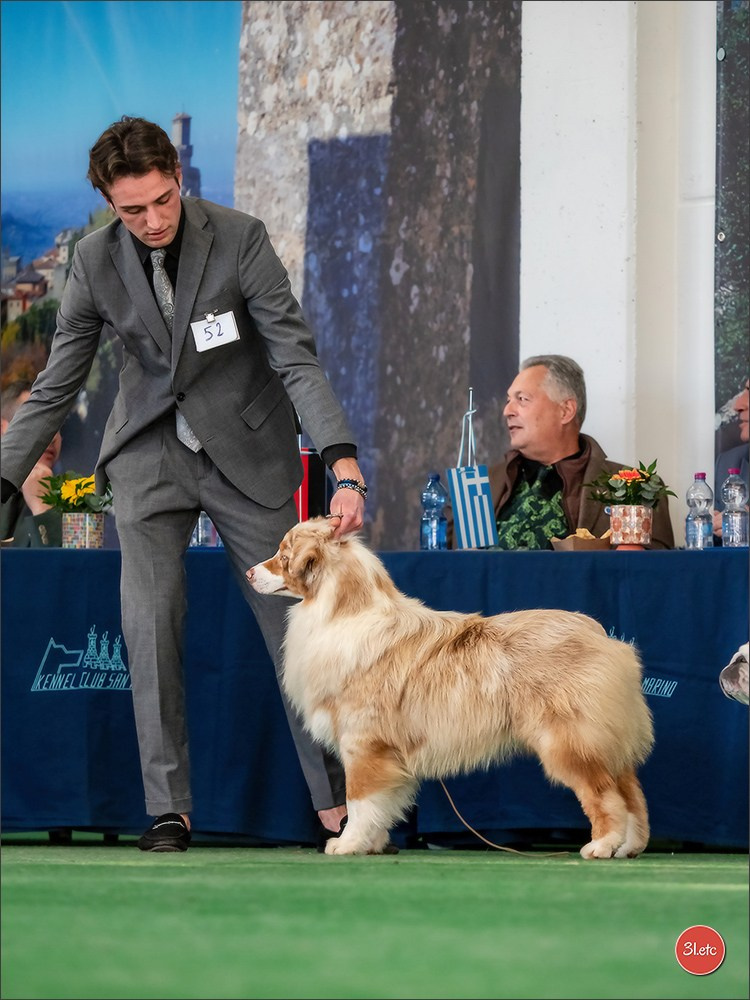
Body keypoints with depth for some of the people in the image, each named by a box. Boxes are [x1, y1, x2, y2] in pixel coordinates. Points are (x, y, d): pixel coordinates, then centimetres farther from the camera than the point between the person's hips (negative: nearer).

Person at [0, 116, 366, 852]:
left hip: (245, 453, -2)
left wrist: (343, 465, -31)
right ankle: (168, 807, -2)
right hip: (151, 453, 2)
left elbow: (297, 359, -19)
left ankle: (335, 800, 9)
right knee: (150, 625, -10)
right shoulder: (96, 261, -8)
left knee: (292, 620, 0)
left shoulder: (240, 240, -17)